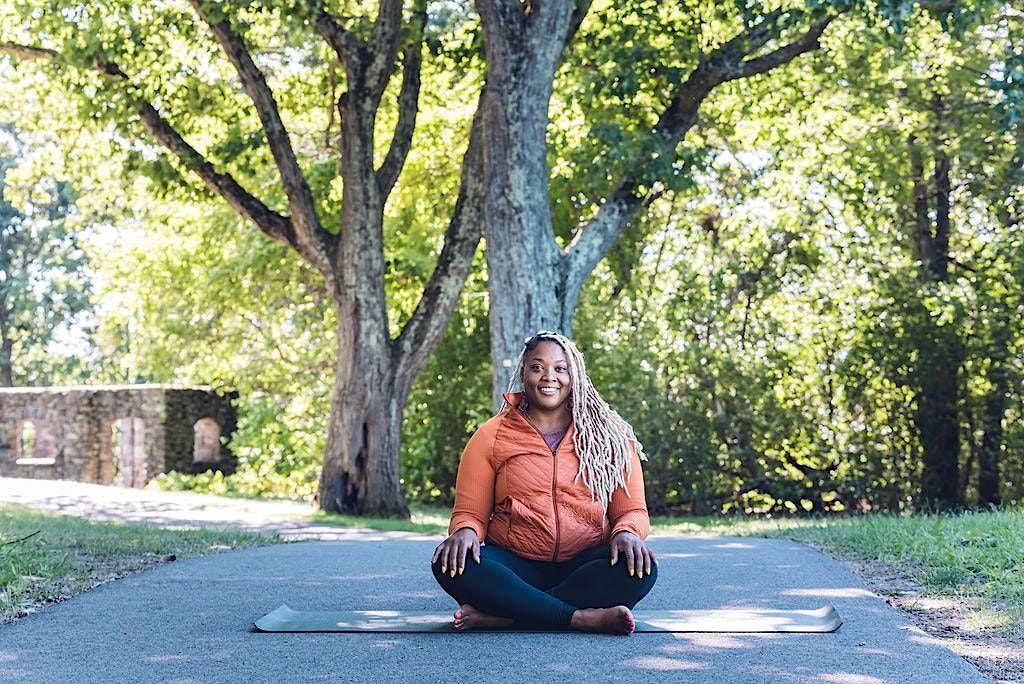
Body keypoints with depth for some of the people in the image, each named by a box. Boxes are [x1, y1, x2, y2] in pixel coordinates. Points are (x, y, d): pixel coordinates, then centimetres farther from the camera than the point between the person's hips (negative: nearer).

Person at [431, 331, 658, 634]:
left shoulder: (610, 437, 9)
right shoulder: (489, 437, 8)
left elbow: (632, 510, 8)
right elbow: (471, 513, 7)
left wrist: (627, 532, -17)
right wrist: (465, 531, -18)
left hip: (583, 568, 0)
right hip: (515, 568, 0)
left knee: (640, 568, -31)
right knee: (450, 564, -30)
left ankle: (501, 614, -30)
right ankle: (582, 618, -32)